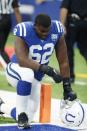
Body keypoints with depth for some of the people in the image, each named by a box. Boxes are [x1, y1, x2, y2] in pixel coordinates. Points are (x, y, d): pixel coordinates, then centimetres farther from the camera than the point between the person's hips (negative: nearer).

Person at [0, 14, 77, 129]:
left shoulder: (57, 31, -15)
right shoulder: (24, 32, -26)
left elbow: (63, 62, -9)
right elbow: (22, 61, -39)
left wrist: (67, 88, -10)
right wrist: (46, 69, -50)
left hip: (36, 78, 5)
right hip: (16, 70, -5)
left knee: (26, 119, 3)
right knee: (28, 74, -42)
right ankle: (21, 114, -24)